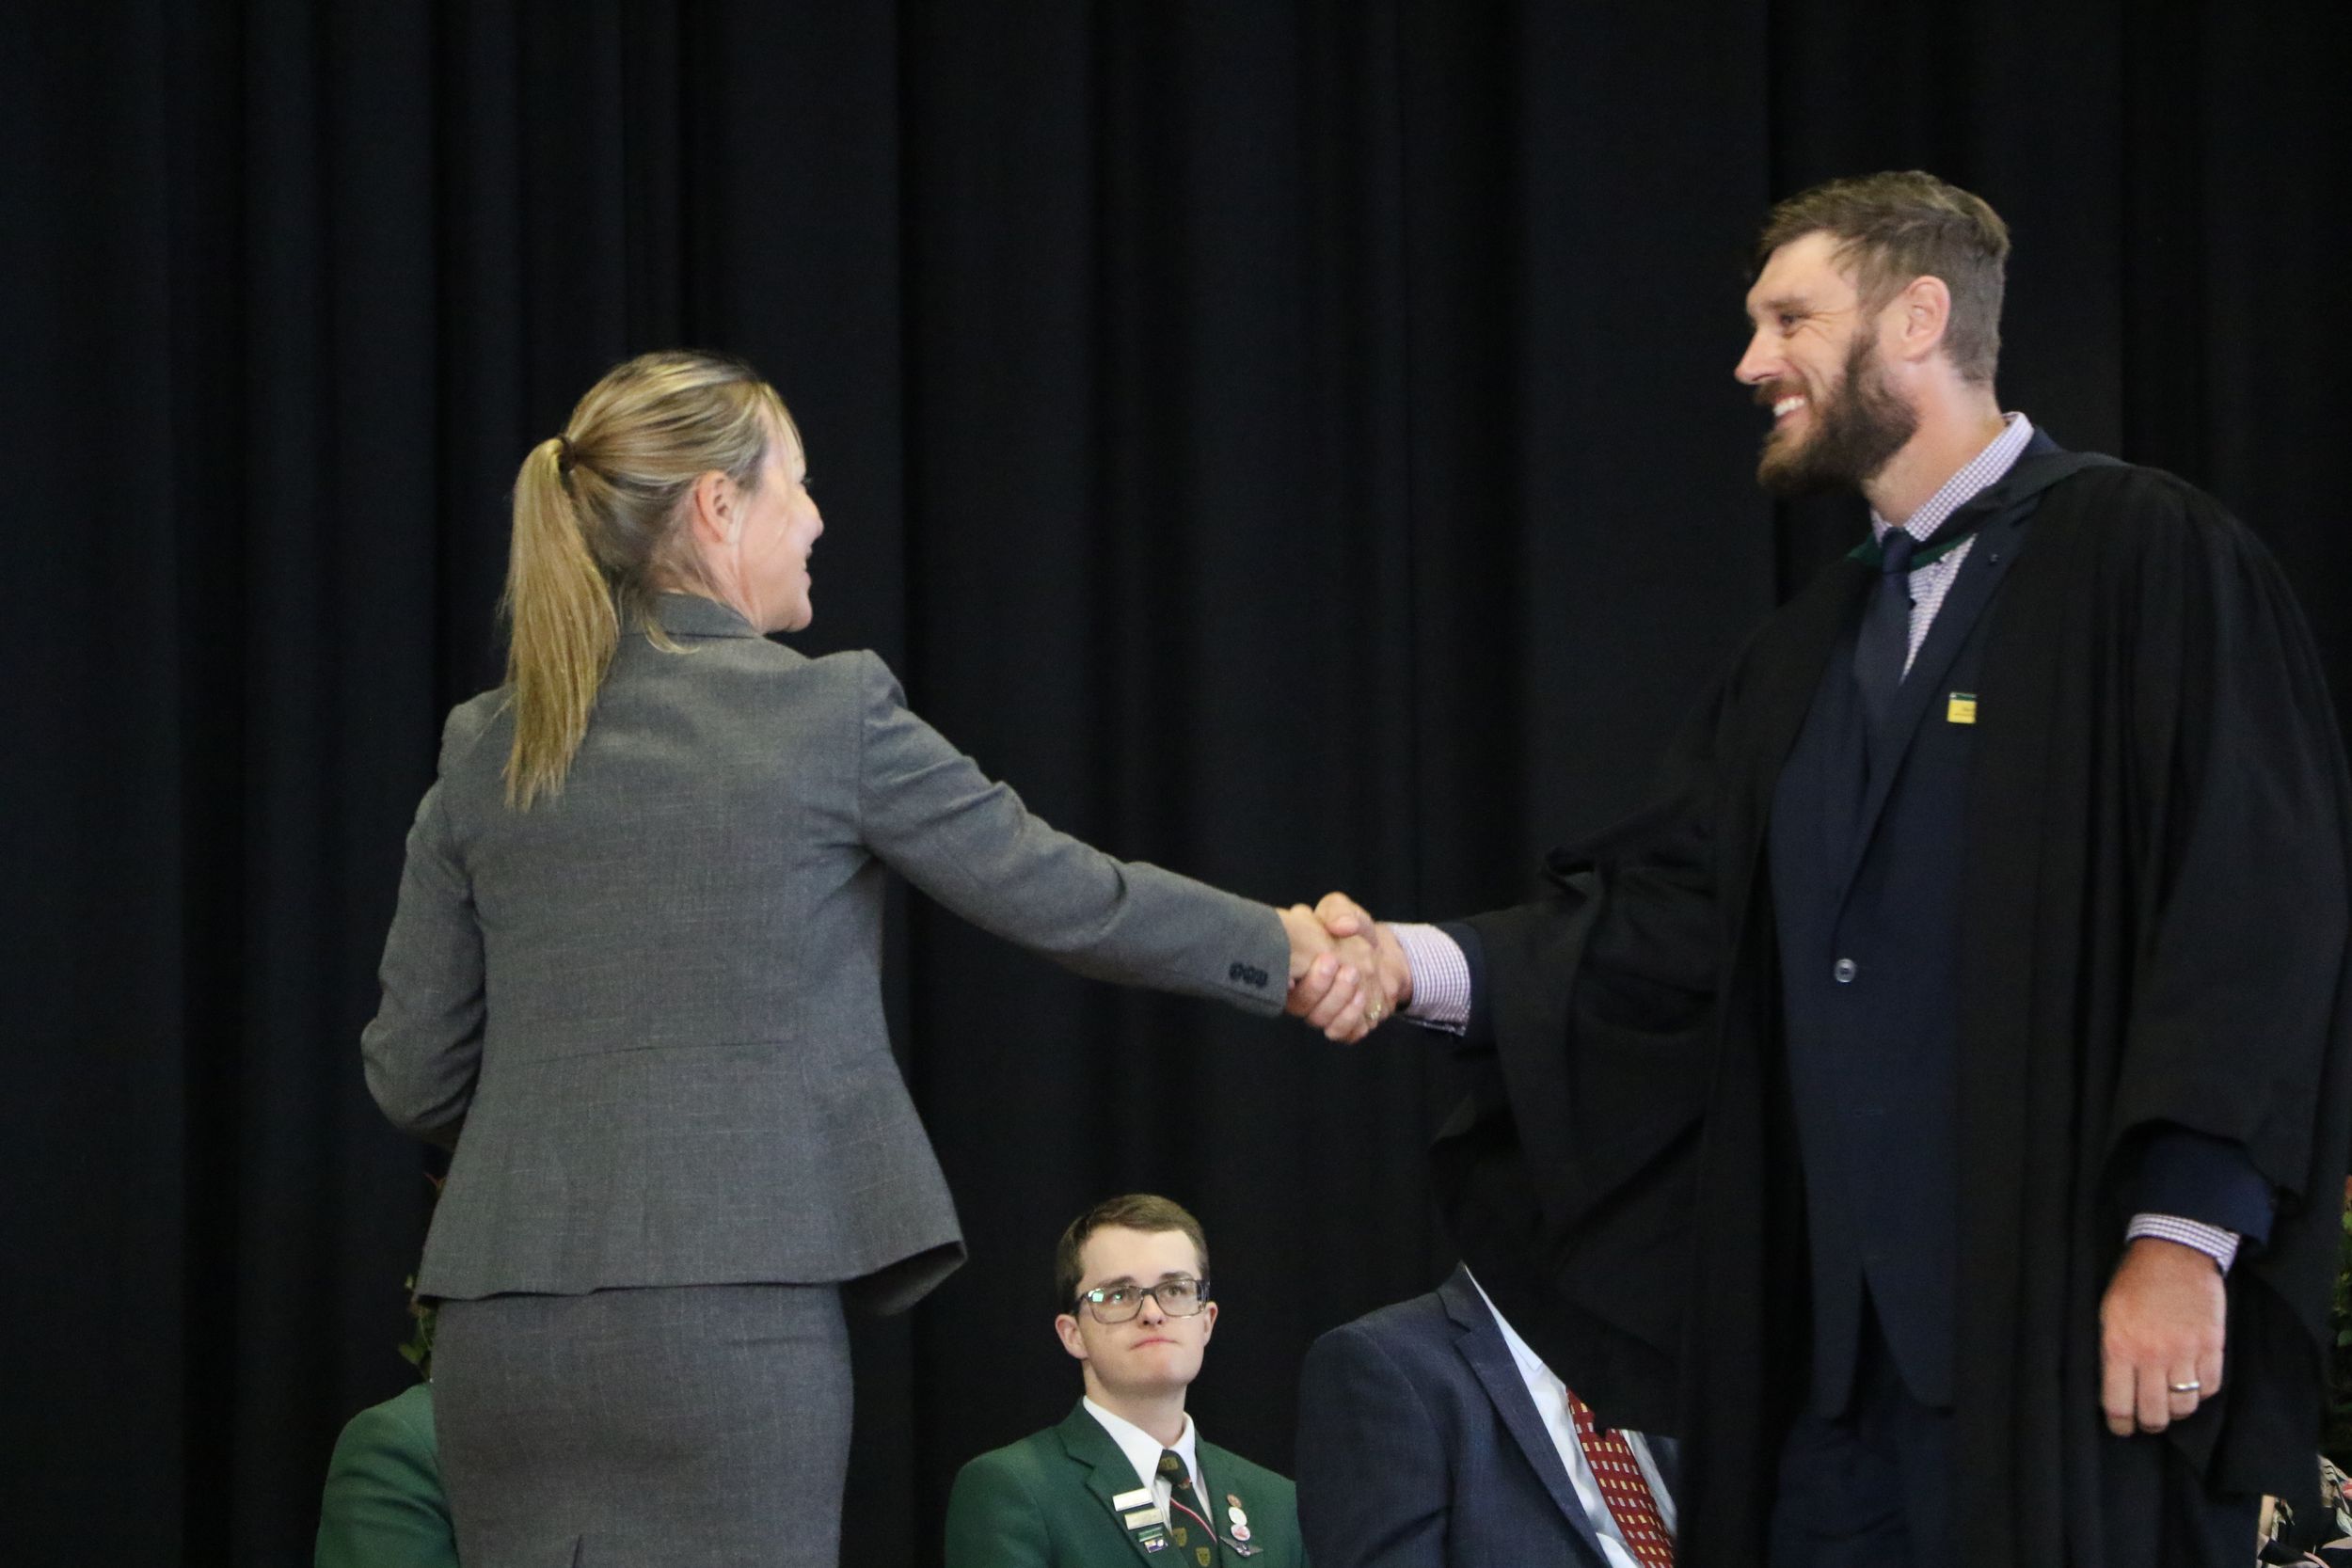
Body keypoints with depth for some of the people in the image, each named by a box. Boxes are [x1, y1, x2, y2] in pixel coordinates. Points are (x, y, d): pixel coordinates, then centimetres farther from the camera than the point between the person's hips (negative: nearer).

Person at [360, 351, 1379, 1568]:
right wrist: (1280, 948, 20)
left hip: (504, 1327, 5)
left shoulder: (485, 749, 9)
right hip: (728, 1314, -5)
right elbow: (1058, 894, 4)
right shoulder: (826, 710, -3)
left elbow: (413, 1076, 10)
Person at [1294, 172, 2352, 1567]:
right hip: (1832, 1334, 7)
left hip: (2063, 1330, -7)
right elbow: (1656, 924, 12)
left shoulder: (2146, 561, -4)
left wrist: (2185, 1233, -18)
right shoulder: (1813, 651, 20)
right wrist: (1416, 963, -4)